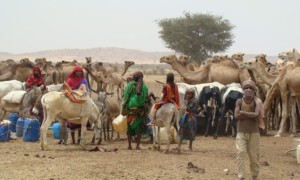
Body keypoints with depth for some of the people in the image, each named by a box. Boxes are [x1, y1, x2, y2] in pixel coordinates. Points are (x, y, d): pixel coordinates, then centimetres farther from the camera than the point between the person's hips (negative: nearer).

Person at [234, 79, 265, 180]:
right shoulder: (239, 101, 0)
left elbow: (256, 115, -19)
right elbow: (236, 116, -12)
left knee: (254, 155, 5)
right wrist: (251, 115, -14)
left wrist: (243, 112, -15)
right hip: (241, 132, 0)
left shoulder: (257, 102, -2)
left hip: (254, 132, 0)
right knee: (241, 154, -12)